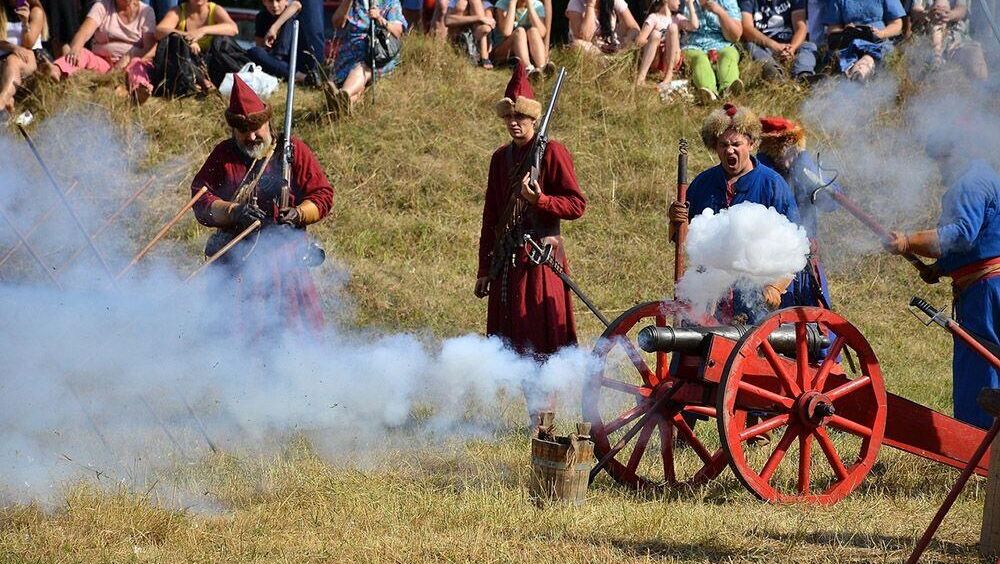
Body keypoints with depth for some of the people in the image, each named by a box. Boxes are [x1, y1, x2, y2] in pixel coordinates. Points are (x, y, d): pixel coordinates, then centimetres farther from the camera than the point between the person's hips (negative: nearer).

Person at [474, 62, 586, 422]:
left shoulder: (552, 153, -3)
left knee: (541, 335, -9)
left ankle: (543, 413, -6)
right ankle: (536, 412, 11)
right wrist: (485, 269, 16)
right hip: (508, 258, 6)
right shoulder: (501, 158, 15)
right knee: (513, 337, 5)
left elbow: (577, 205, -6)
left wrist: (539, 199, -21)